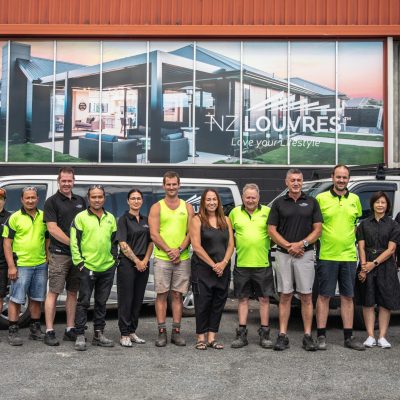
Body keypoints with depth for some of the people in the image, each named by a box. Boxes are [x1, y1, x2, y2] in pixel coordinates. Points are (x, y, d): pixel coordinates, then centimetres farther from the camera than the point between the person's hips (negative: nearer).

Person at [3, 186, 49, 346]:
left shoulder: (43, 217, 9)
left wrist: (49, 261, 10)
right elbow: (7, 243, -4)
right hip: (21, 265, -4)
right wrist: (11, 266, -11)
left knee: (36, 299, 12)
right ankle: (13, 331, 7)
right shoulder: (15, 218, -3)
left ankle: (35, 329, 24)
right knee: (16, 299, -2)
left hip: (41, 265, 4)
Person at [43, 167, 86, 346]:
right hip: (59, 254, -5)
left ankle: (70, 329, 16)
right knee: (53, 292, -3)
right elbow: (52, 229, -9)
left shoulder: (80, 201, 15)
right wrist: (72, 243, -13)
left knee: (73, 292, 9)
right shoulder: (52, 201, -1)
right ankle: (49, 331, 1)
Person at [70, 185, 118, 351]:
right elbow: (74, 242, -6)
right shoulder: (80, 217, -3)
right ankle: (80, 336, 6)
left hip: (107, 268, 5)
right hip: (87, 267, -5)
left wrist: (114, 259, 9)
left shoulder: (110, 218, 11)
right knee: (83, 302, 0)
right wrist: (79, 262, -11)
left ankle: (99, 334, 21)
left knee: (101, 302, 12)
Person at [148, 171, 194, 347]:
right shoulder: (156, 207, 4)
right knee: (162, 294, 0)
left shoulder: (187, 207, 10)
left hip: (183, 258, 2)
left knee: (177, 294, 6)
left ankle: (176, 331, 12)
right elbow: (154, 235, -3)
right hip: (162, 258, -1)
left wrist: (179, 250, -12)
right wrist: (169, 251, -13)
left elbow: (191, 233, 3)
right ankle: (162, 332, 6)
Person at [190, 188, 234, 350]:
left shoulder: (225, 220, 11)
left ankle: (212, 337, 11)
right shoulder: (197, 220, -1)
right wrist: (213, 264, -12)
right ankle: (201, 338, 6)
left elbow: (231, 244, 7)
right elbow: (196, 246, -9)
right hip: (202, 268, -4)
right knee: (202, 303, -2)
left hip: (223, 269, 4)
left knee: (218, 303, 5)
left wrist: (223, 263, -9)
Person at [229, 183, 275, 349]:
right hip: (241, 264, 1)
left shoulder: (267, 211, 2)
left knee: (264, 298, 4)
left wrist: (270, 244, -2)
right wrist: (235, 245, 7)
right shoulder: (235, 212, 7)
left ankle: (264, 334, 13)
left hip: (263, 263, -1)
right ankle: (242, 334, 15)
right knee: (243, 299, 8)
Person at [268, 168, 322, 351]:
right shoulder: (279, 203, 7)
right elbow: (272, 230, 3)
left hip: (305, 254, 0)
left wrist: (302, 243, -12)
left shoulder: (311, 202, 7)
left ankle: (308, 335, 8)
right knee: (285, 295, 4)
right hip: (284, 254, 0)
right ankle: (282, 335, 8)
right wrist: (288, 246, -10)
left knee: (306, 296, 2)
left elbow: (318, 229, 3)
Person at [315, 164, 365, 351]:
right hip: (327, 256, -3)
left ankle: (348, 337, 16)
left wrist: (350, 236, 9)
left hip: (349, 256, 4)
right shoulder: (321, 198, -2)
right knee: (324, 296, 1)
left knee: (348, 297, 8)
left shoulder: (355, 199, 10)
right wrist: (322, 238, -5)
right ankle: (321, 336, 9)